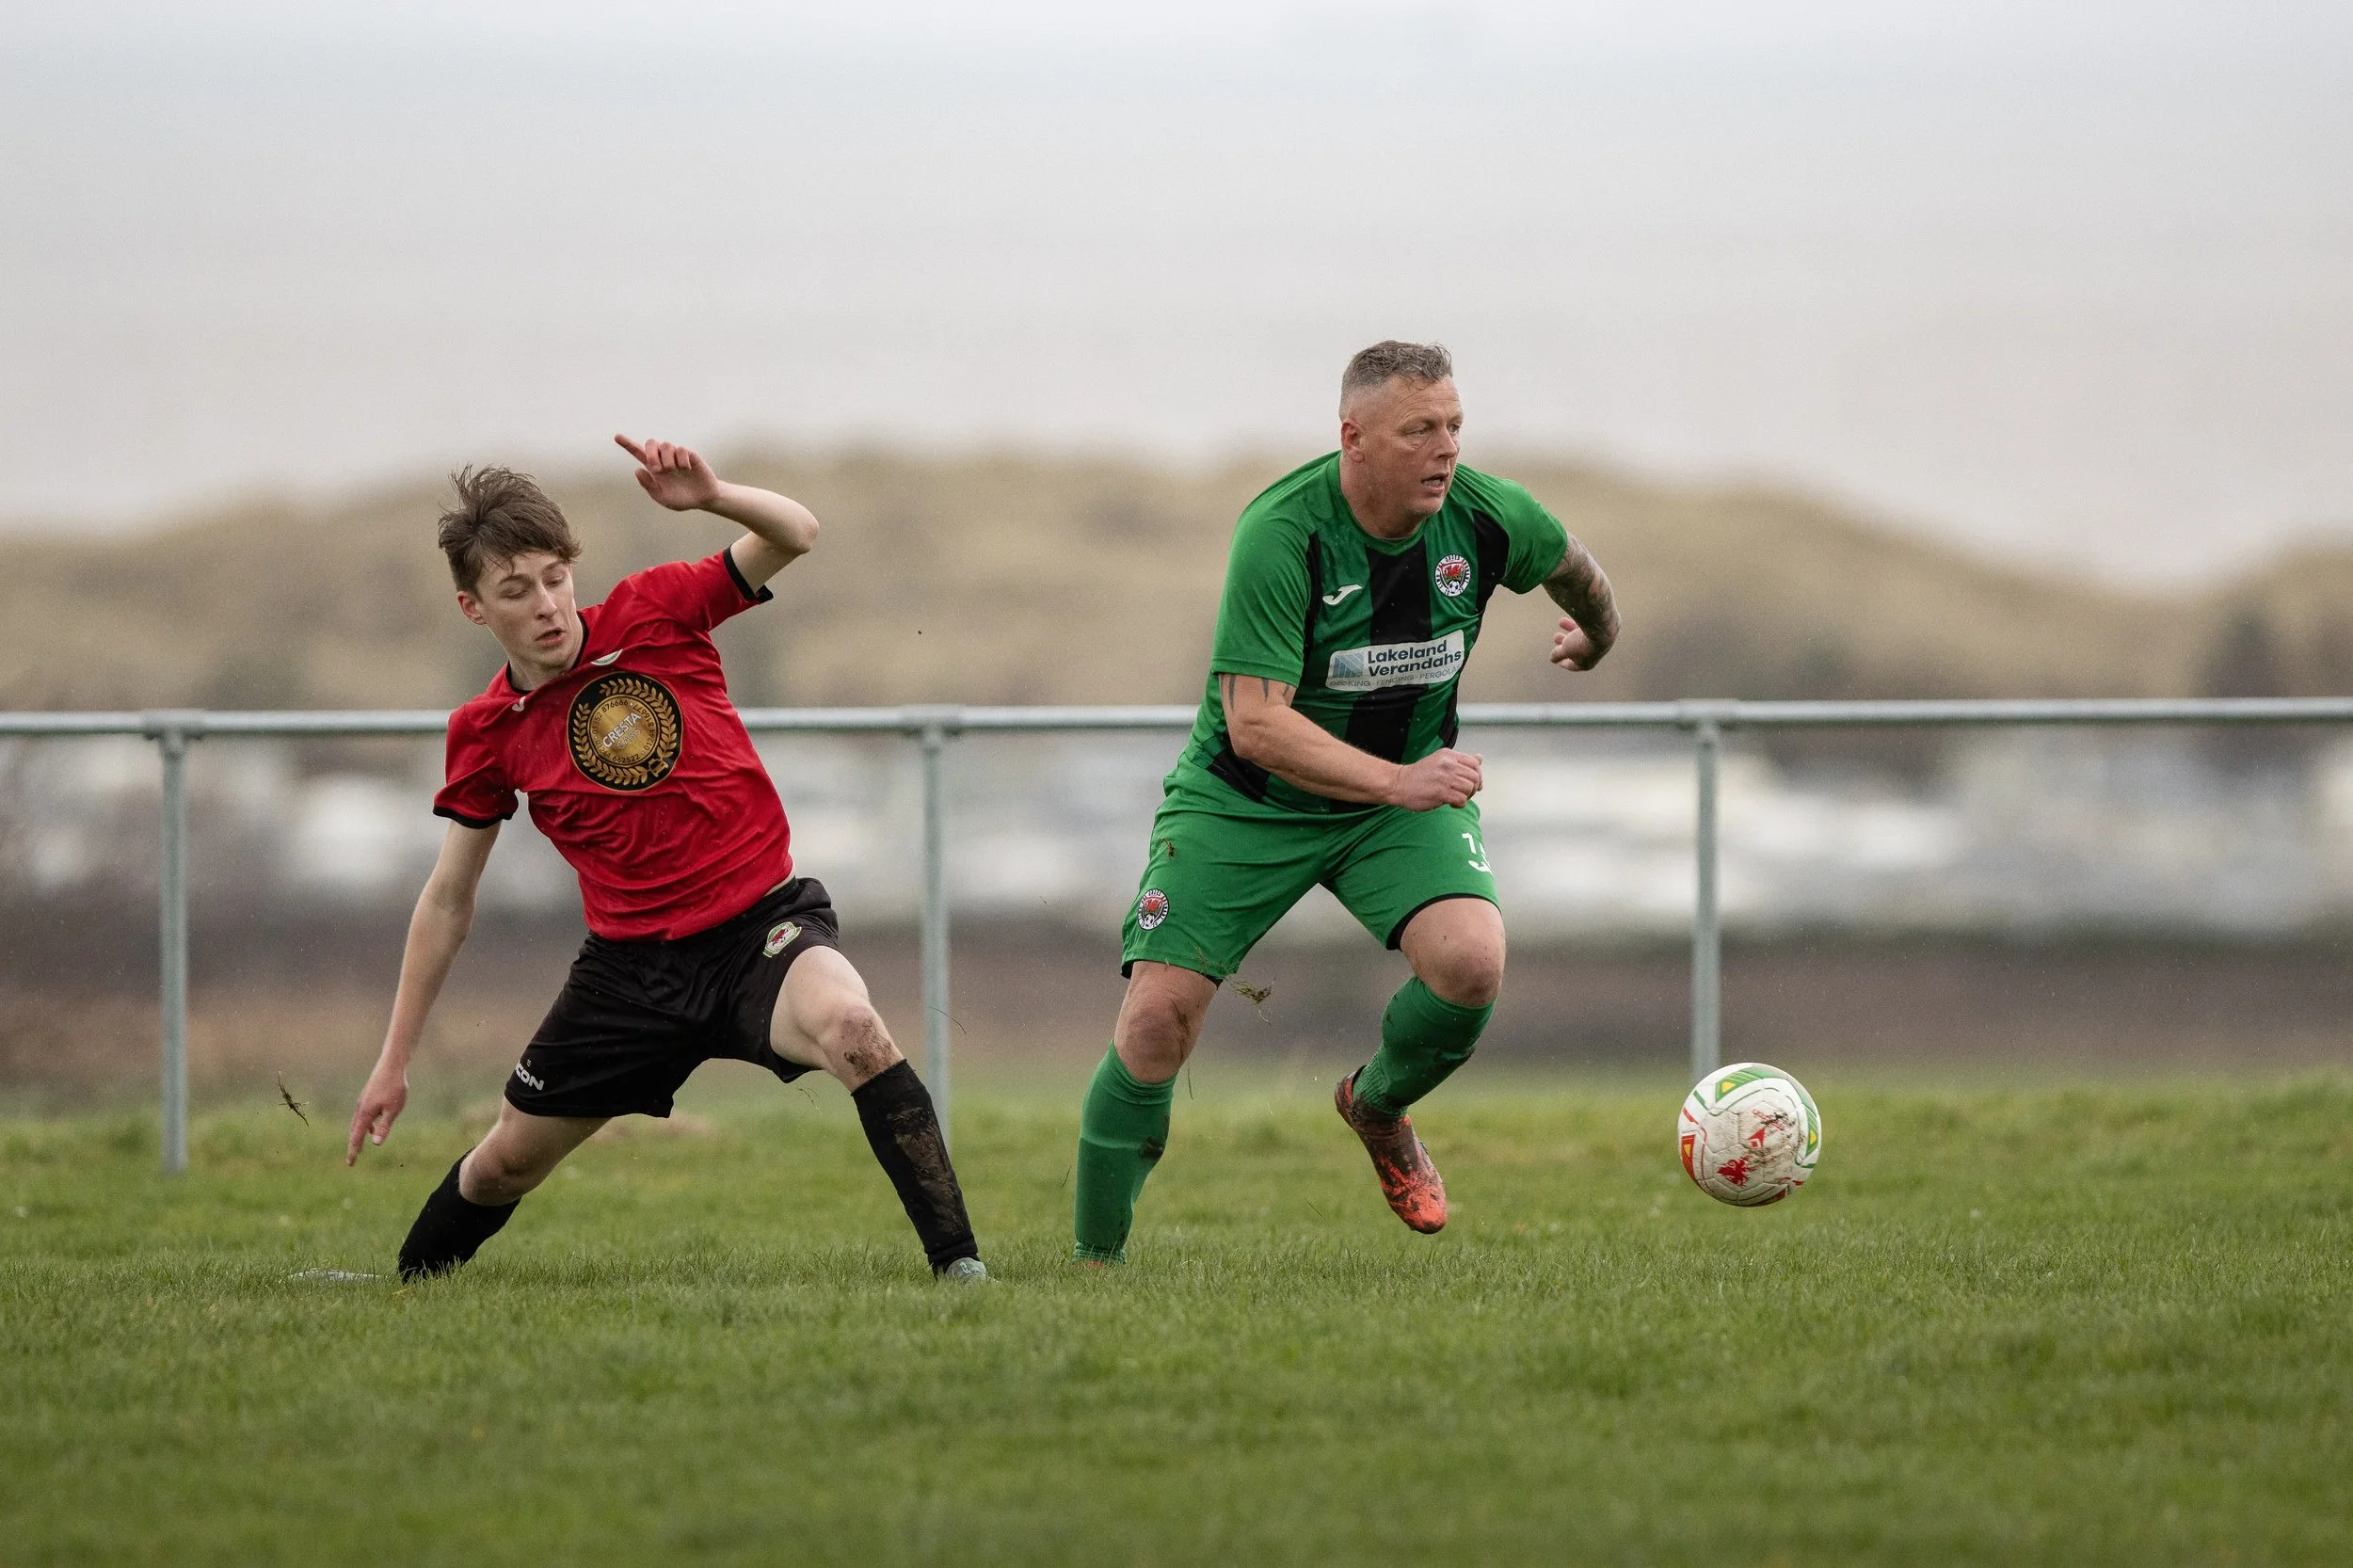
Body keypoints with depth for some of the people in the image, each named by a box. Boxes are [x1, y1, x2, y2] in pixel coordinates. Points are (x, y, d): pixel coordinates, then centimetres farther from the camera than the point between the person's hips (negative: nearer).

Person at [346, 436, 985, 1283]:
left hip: (761, 927, -3)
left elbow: (794, 535, -14)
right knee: (506, 1161, 13)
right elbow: (447, 901, 10)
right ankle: (404, 1284, 45)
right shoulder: (485, 734, 0)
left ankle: (957, 1261, -33)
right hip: (631, 962, 3)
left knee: (851, 1027, -36)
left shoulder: (653, 611, -7)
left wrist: (710, 497, -35)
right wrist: (394, 1061, 10)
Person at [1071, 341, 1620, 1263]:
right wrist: (1396, 781, -40)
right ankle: (1096, 1259, 5)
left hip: (1407, 786, 3)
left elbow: (1573, 568, 12)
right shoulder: (1281, 531, -27)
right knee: (1156, 1022, -12)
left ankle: (1378, 1108, 9)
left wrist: (1596, 634, 32)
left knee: (1472, 962, -24)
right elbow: (1255, 724, -31)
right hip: (1246, 801, -3)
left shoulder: (1487, 517, -14)